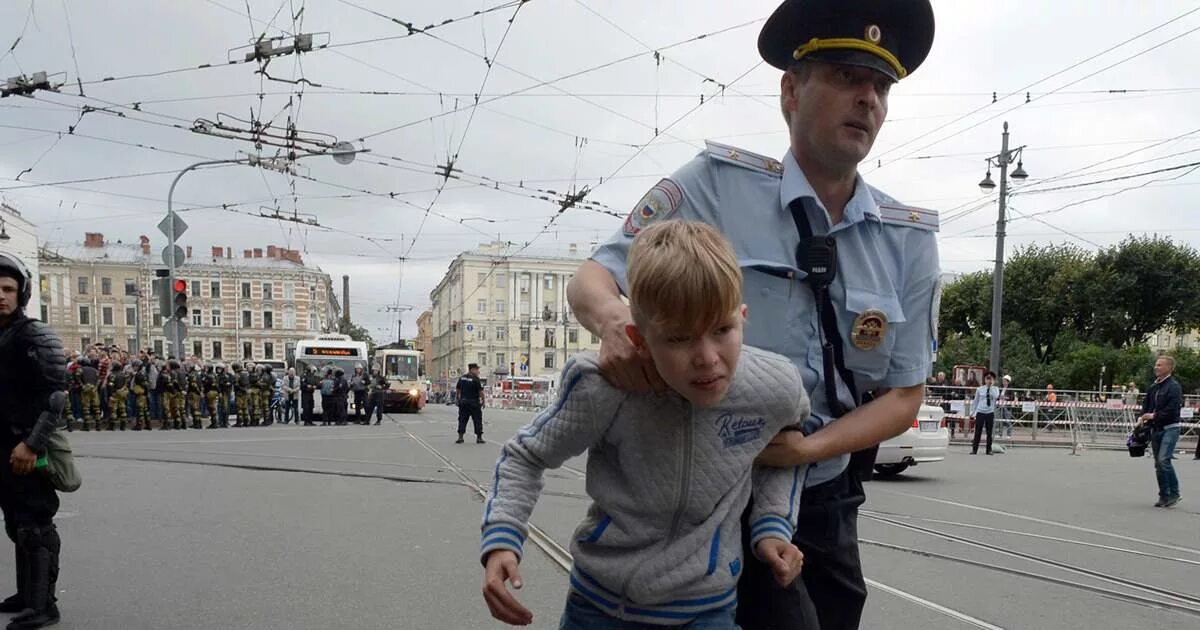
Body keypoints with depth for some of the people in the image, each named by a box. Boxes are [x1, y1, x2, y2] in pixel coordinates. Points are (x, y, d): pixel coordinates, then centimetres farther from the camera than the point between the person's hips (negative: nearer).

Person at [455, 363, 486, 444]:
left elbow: (457, 389, 12)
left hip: (463, 402, 5)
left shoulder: (461, 378, 7)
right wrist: (483, 401, -4)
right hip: (474, 403, -5)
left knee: (462, 419, 10)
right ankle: (479, 437, 6)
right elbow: (481, 392, -14)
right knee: (477, 420, 3)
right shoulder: (476, 379, -12)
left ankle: (460, 437, 6)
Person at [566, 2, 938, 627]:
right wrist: (615, 322, -34)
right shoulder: (717, 184, -12)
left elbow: (905, 395, 1)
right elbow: (590, 281, -9)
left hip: (825, 505, 5)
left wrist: (811, 447, -16)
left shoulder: (910, 240, -2)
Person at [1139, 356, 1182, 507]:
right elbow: (1146, 405, 18)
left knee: (1164, 459, -17)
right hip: (1155, 429, 7)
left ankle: (1174, 494, -4)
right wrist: (1142, 417, 0)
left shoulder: (1174, 386, -9)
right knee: (1158, 464, 9)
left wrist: (1154, 416, -17)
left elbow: (1172, 409, -18)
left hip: (1170, 428, -7)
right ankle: (1164, 495, 17)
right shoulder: (1153, 387, 13)